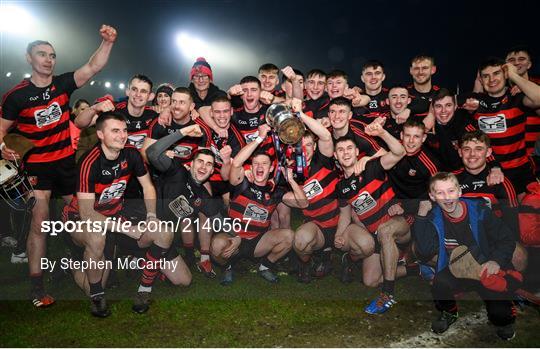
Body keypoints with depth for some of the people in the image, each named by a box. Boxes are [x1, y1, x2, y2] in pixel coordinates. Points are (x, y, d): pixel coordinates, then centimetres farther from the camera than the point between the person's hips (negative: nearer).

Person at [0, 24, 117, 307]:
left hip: (66, 160, 3)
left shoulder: (63, 83, -1)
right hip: (35, 165, -3)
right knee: (39, 223, -7)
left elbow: (93, 67, -13)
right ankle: (37, 288, 2)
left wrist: (107, 42, -27)